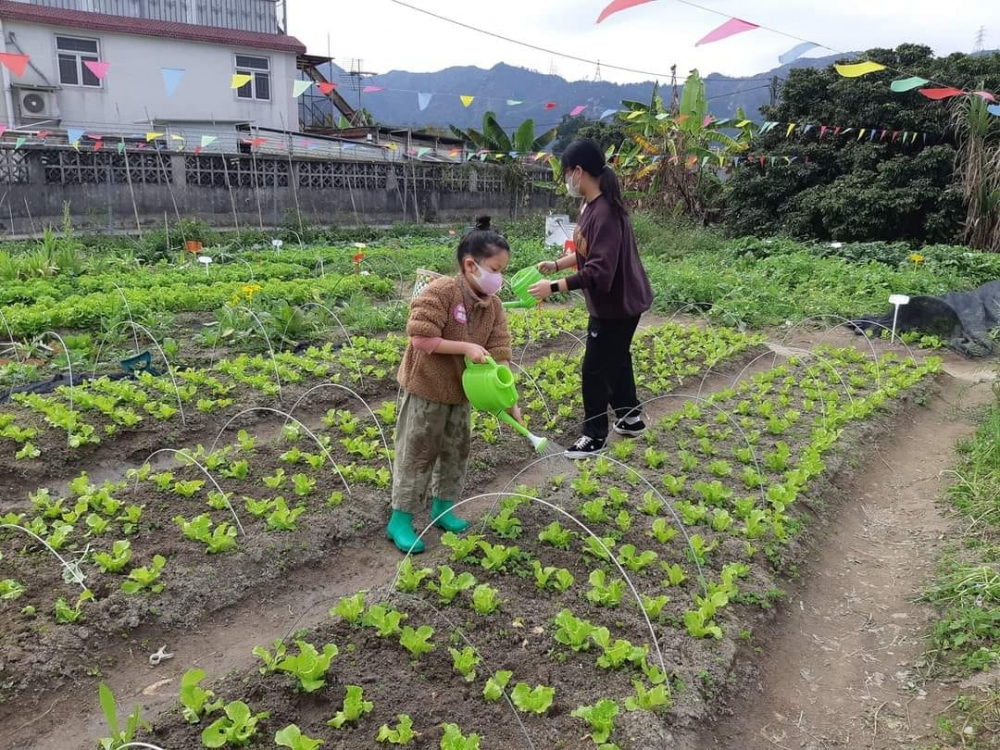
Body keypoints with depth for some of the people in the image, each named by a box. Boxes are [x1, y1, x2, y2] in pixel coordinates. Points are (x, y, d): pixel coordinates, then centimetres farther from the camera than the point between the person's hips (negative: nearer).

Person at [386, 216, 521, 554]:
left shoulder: (493, 306, -3)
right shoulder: (440, 291, -23)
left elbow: (499, 356, -5)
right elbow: (421, 339, -27)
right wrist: (466, 347, -26)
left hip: (461, 392, 7)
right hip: (426, 389, -7)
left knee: (456, 450, 17)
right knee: (417, 453, 3)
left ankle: (443, 508, 36)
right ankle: (400, 520, 16)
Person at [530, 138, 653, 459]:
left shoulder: (606, 212, -28)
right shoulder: (592, 206, 3)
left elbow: (599, 271, -32)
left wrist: (554, 287, -31)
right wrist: (557, 264, 8)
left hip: (616, 304, -10)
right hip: (615, 301, 10)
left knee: (594, 369, 0)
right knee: (616, 359, 23)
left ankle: (595, 436, 15)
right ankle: (630, 417, 40)